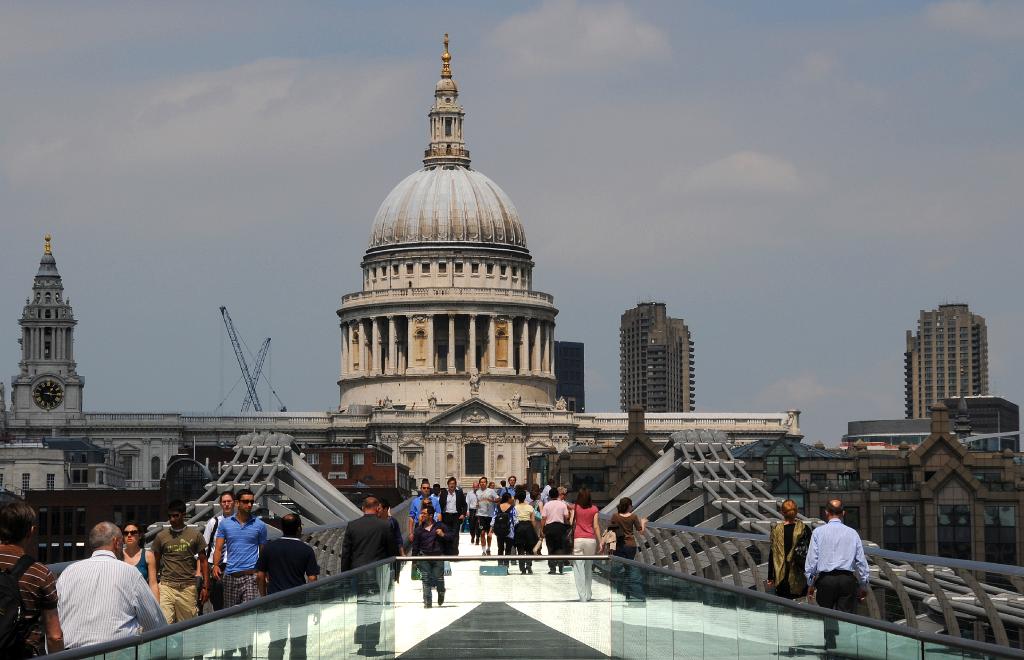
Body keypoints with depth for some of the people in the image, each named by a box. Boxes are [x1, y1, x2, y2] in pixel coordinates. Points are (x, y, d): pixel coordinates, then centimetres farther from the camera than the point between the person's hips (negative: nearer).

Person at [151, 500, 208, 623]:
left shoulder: (195, 535, 5)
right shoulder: (161, 536, 7)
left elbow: (203, 561, 8)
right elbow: (155, 564, 13)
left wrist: (205, 586, 3)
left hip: (188, 588, 0)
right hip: (166, 586, 0)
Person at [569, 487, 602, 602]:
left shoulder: (575, 507, -1)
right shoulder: (594, 509, 3)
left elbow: (572, 523, -6)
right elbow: (596, 526, 2)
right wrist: (600, 542, 4)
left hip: (577, 539, -2)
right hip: (591, 539, 2)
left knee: (578, 568, -2)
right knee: (589, 567, 17)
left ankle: (582, 596, -9)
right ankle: (588, 594, 23)